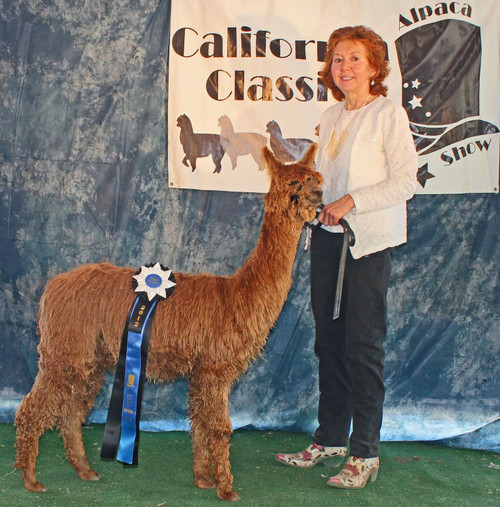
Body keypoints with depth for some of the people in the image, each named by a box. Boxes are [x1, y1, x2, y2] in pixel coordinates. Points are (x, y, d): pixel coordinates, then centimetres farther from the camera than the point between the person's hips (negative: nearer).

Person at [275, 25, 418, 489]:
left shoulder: (389, 113, -5)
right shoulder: (330, 117, 14)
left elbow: (405, 180, -11)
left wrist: (350, 202, -17)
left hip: (369, 240, -6)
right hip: (328, 236, 7)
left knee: (363, 345, -3)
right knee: (328, 341, 10)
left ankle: (365, 454, 7)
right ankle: (330, 439, 22)